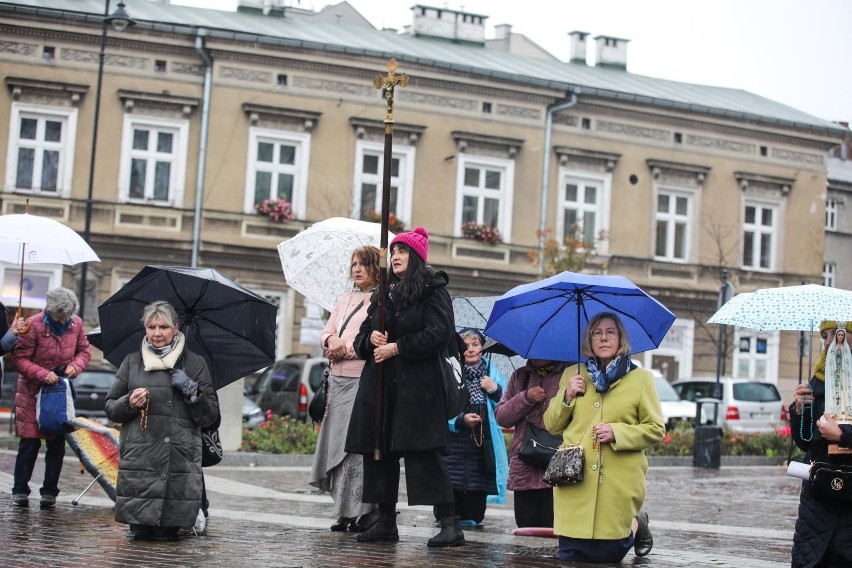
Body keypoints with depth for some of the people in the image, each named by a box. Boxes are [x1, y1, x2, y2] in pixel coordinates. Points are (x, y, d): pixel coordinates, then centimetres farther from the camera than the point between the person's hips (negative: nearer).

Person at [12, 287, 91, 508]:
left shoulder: (76, 324, -3)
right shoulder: (34, 325, -16)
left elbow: (84, 350, 8)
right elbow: (20, 359, -15)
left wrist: (76, 365, -13)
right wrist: (43, 374, -28)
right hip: (32, 392, -4)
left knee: (57, 443, 3)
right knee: (29, 442, -4)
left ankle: (49, 492, 11)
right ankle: (20, 490, 6)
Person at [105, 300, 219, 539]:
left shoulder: (194, 364, 9)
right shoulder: (132, 361, 13)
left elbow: (210, 416, 8)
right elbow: (110, 409, 15)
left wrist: (193, 392, -9)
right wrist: (129, 403, -6)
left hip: (179, 461, -1)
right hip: (138, 458, 1)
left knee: (167, 533, -3)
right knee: (140, 533, -2)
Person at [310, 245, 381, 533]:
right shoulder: (345, 299, 21)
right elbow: (327, 333, 17)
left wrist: (345, 347, -11)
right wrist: (331, 341, -5)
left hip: (365, 380, -7)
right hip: (339, 379, 7)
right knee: (336, 442, 4)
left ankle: (363, 512, -5)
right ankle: (345, 511, 9)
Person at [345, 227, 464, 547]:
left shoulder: (432, 290, -1)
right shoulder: (383, 294, 19)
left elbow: (439, 334, -13)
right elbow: (361, 337, 22)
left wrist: (397, 347, -14)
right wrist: (371, 338, -2)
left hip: (416, 385, -7)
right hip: (379, 385, 7)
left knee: (422, 451, -13)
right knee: (379, 451, 7)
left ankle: (449, 524, -11)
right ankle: (386, 522, 17)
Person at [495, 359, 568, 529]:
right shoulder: (519, 377, 18)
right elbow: (500, 417, 9)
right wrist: (525, 398, -3)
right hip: (525, 471, 4)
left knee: (554, 528, -8)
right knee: (525, 527, 7)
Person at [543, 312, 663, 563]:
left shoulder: (641, 378, 4)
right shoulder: (572, 374, 13)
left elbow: (656, 429, 1)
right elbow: (552, 425, 15)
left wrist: (617, 433, -13)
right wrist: (566, 397, -3)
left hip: (619, 485, -3)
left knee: (607, 556, 0)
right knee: (570, 556, 2)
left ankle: (636, 526, 33)